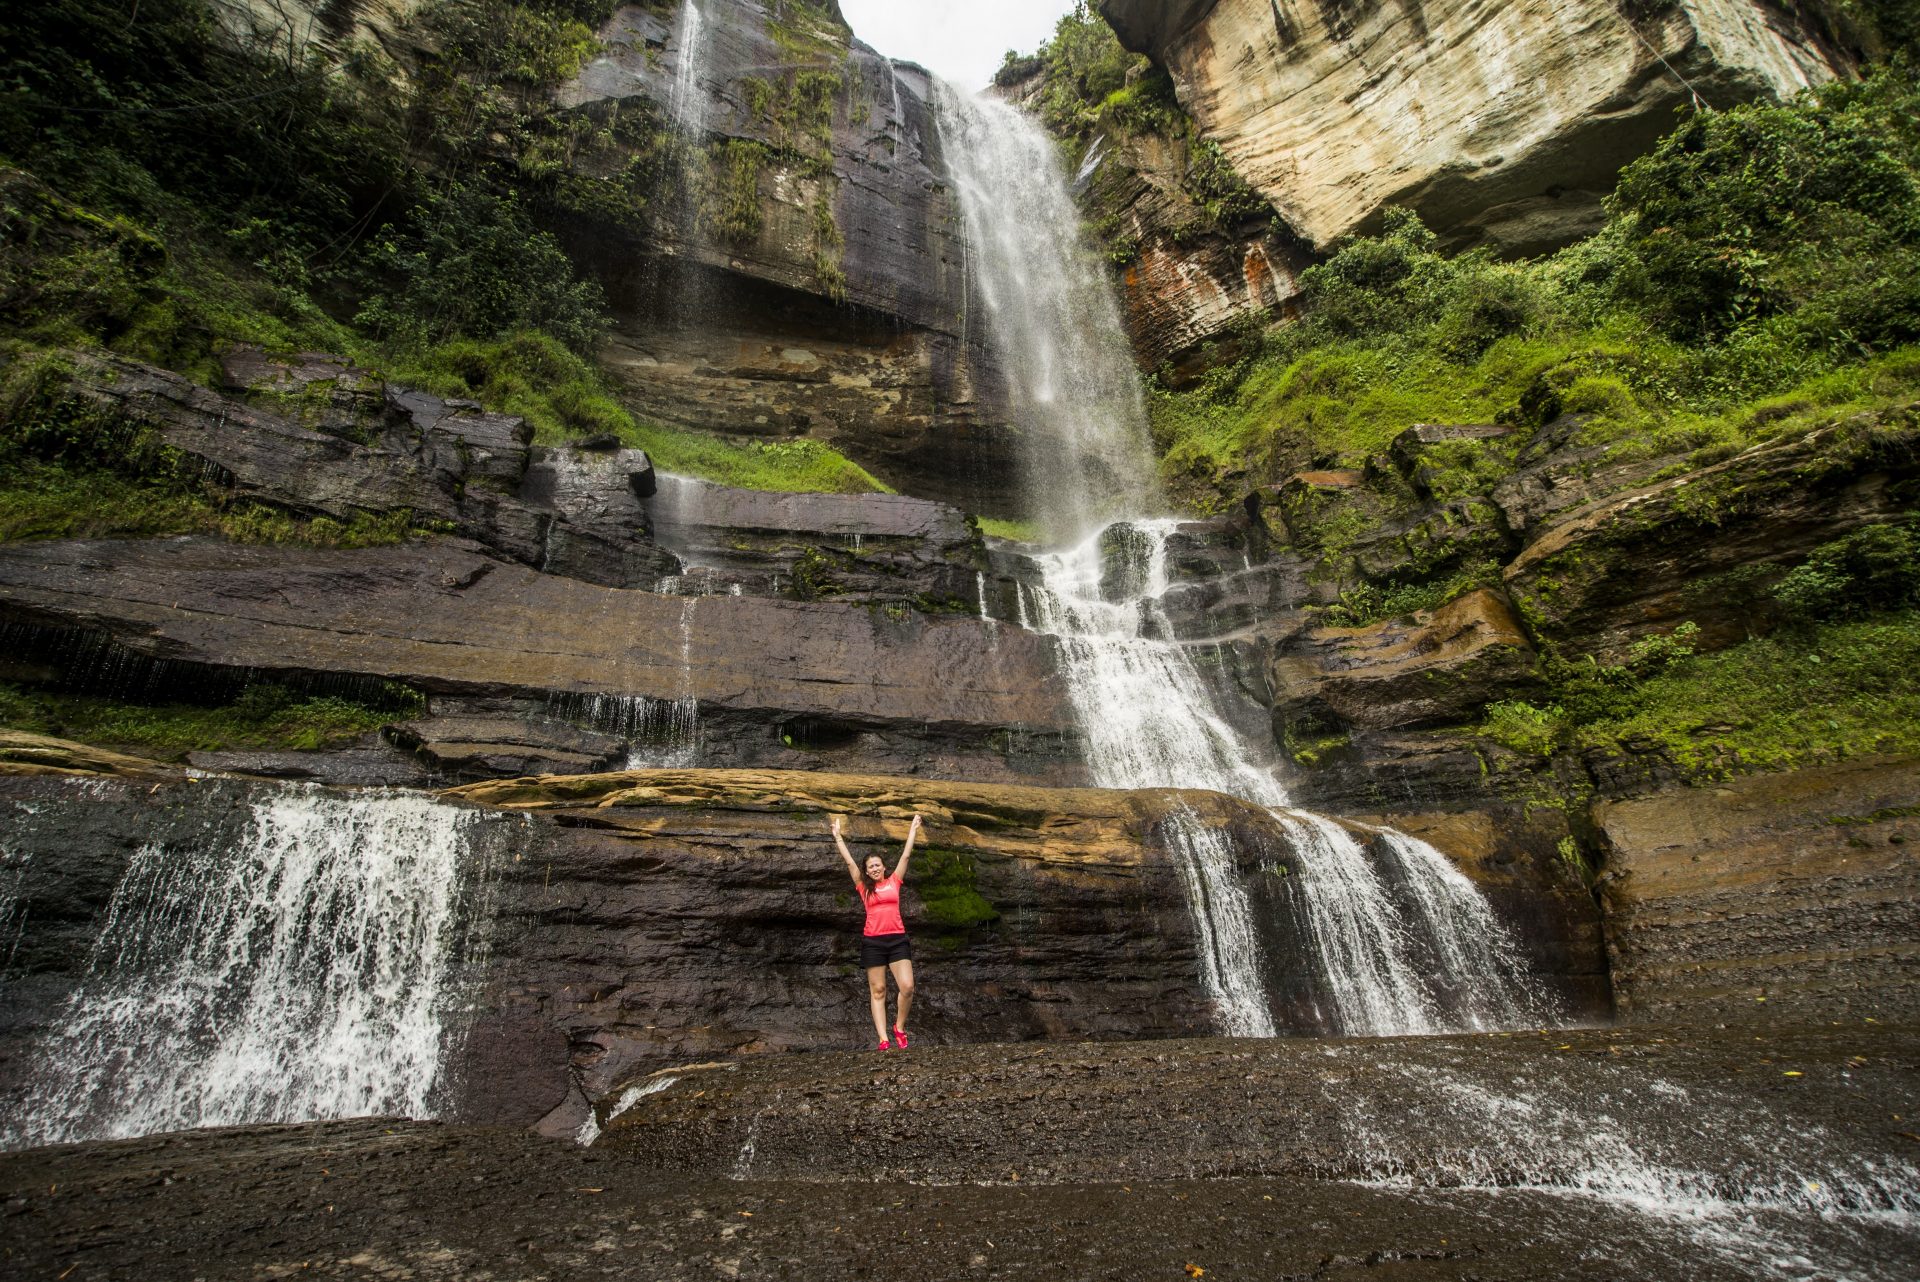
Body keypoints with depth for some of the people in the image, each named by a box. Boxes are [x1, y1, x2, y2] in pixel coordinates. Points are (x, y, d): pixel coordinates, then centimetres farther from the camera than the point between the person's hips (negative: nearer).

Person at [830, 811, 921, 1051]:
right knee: (877, 990, 1)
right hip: (873, 941, 0)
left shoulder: (894, 882, 10)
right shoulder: (864, 888, 8)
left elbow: (906, 856, 13)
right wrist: (838, 836, 12)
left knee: (907, 987, -10)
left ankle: (899, 1027, 12)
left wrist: (913, 831, 17)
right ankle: (883, 1040, 3)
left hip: (897, 940, 0)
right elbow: (849, 862, 10)